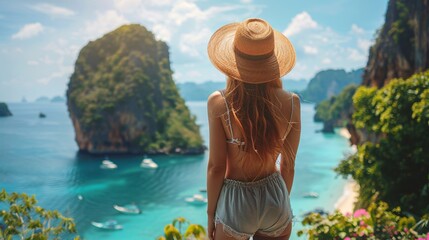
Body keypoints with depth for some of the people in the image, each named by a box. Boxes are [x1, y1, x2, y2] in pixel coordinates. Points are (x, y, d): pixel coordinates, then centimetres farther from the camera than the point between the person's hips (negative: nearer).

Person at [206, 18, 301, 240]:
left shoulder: (219, 103, -19)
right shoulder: (292, 103, -11)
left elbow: (216, 166, -13)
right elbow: (288, 165, -1)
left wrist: (210, 213, 1)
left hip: (236, 202, -2)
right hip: (275, 199, 3)